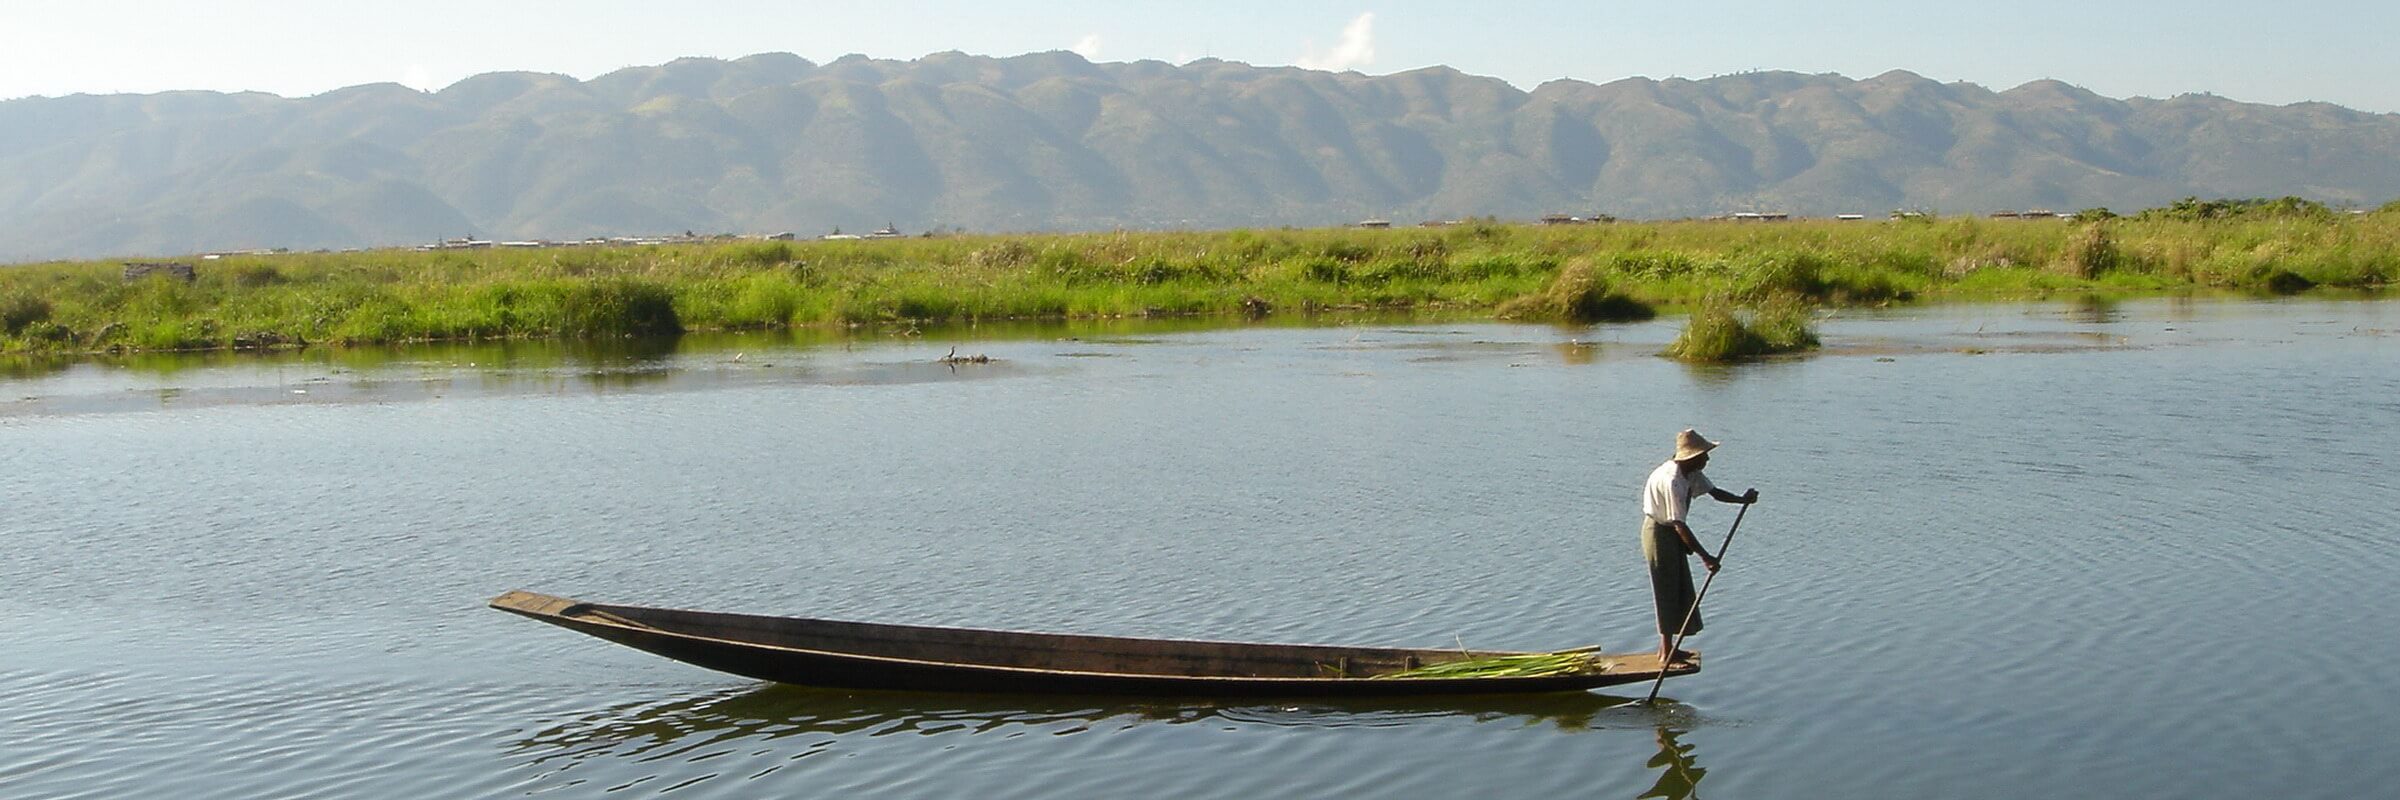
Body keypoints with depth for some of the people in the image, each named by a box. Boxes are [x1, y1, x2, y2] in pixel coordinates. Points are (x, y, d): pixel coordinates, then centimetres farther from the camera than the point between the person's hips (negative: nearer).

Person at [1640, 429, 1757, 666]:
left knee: (1680, 590, 14)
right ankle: (1666, 653, 4)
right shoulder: (1671, 480, -30)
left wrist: (1743, 499, -14)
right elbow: (1680, 526, -32)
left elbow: (1715, 492, 5)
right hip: (1659, 533, -10)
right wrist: (1705, 557, -33)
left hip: (1671, 533, 10)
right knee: (1667, 593, -4)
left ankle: (1668, 648, 23)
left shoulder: (1691, 473, -1)